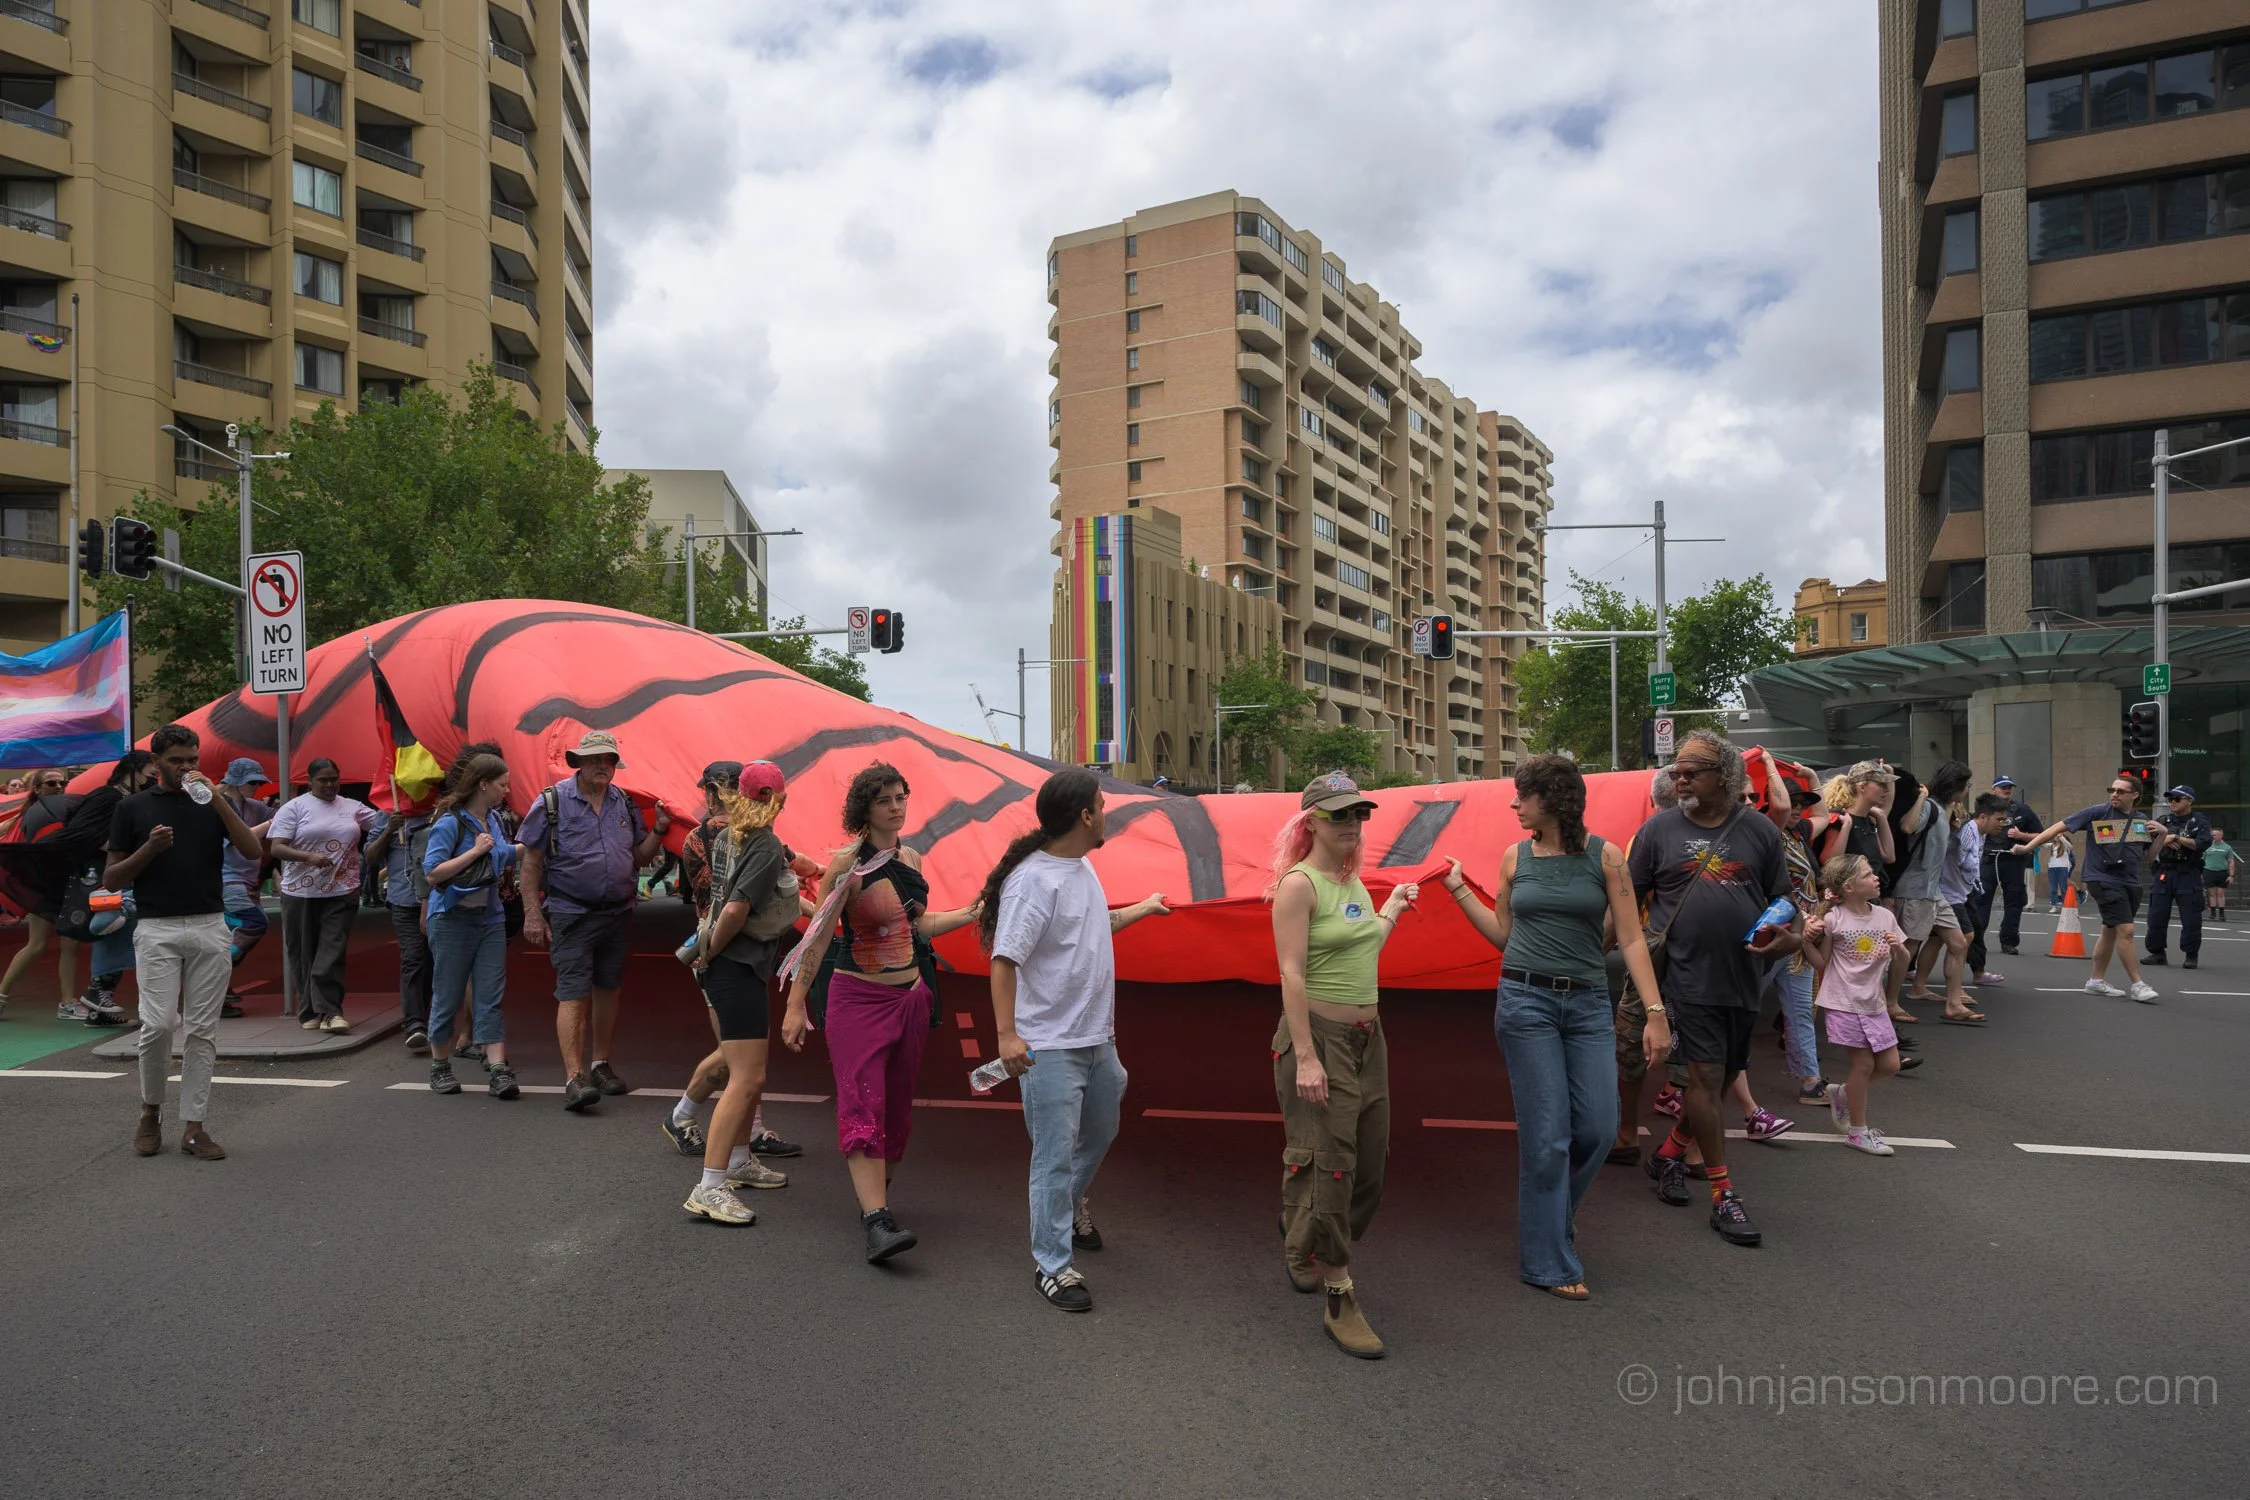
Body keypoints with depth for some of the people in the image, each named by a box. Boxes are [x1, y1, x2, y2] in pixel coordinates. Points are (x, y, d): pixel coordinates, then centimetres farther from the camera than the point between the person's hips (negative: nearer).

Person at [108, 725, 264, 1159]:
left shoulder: (211, 803, 9)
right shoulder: (132, 808, 5)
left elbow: (253, 851, -6)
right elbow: (111, 879, 4)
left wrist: (218, 799, -13)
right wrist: (150, 848, -13)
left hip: (210, 928, 2)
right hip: (157, 929, -2)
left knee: (202, 1030, 2)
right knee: (158, 1023, -11)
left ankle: (194, 1126, 8)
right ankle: (150, 1111, 14)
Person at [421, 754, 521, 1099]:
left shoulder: (494, 819, 9)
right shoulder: (450, 821, -13)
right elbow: (432, 873, -20)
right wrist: (474, 851, -21)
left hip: (490, 918, 6)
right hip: (453, 919, -6)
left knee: (491, 998, -1)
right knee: (447, 996, 6)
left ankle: (498, 1071, -5)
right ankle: (440, 1067, 22)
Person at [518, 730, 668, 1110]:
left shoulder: (625, 804, 9)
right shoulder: (553, 801, -5)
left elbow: (638, 858, 14)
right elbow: (531, 862, -4)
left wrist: (659, 830, -3)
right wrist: (532, 913, -9)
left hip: (619, 913, 5)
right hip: (571, 914, -5)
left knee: (607, 991, 12)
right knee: (573, 994, -9)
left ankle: (600, 1065, 25)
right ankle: (574, 1078, -9)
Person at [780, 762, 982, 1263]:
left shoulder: (910, 859, 7)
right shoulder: (846, 865, -12)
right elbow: (819, 936, -11)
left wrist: (972, 913, 12)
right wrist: (796, 1004, -12)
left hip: (910, 995, 6)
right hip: (858, 997, -6)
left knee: (898, 1103, 12)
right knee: (863, 1104, -12)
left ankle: (877, 1192, 27)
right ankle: (876, 1221, -16)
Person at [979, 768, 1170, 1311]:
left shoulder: (1082, 867, 7)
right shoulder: (1034, 880, -22)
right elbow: (1004, 959, -25)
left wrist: (1141, 909, 39)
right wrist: (1007, 1033, -29)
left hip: (1097, 1038, 10)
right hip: (1049, 1047, -9)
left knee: (1101, 1132, 25)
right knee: (1056, 1156, 0)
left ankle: (1071, 1205, 50)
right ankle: (1052, 1265, 14)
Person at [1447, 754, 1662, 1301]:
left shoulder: (1604, 855, -1)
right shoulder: (1516, 858, 4)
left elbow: (1631, 939, -2)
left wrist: (1655, 1012, -7)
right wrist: (1459, 891, 7)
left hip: (1587, 1004, 1)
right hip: (1525, 999, 0)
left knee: (1598, 1128, 1)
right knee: (1547, 1132, -1)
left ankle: (1550, 1215, 30)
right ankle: (1549, 1262, 13)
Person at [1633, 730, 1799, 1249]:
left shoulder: (1759, 831, 6)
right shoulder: (1659, 829, 1)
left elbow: (1782, 900, 12)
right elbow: (1629, 899, 4)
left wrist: (1789, 935, -7)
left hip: (1744, 978, 4)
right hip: (1689, 976, -3)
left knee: (1725, 1077, 14)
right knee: (1706, 1076, -6)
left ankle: (1670, 1153, 34)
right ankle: (1724, 1194, 2)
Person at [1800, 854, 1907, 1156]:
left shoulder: (1885, 917, 2)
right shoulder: (1833, 919, -11)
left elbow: (1901, 967, 7)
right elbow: (1821, 963, -3)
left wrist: (1899, 950, -14)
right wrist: (1808, 940, -20)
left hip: (1874, 1004, 5)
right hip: (1844, 1004, -5)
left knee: (1890, 1064, 7)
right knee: (1864, 1063, 0)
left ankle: (1843, 1093, 32)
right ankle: (1858, 1131, 16)